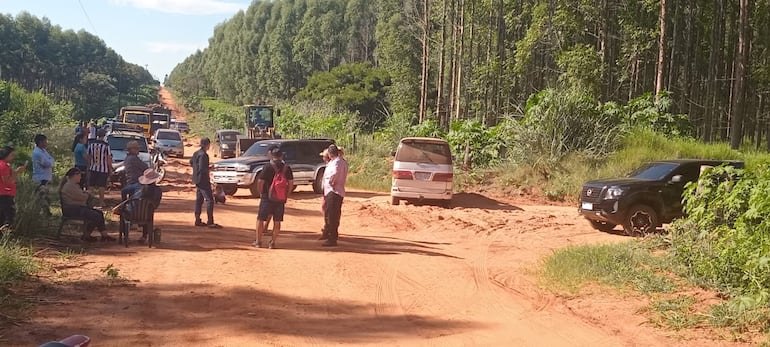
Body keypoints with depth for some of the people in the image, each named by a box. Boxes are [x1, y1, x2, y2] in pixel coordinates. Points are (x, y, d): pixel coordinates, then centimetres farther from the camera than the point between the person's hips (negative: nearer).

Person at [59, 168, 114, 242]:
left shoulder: (74, 185, 19)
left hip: (78, 207, 11)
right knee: (95, 216, -22)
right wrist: (88, 195, 2)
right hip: (72, 210, -11)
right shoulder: (69, 186, -16)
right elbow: (81, 197, -19)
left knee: (100, 213, 2)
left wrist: (85, 194, -1)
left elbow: (81, 195, 22)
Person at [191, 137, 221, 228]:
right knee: (209, 200, -8)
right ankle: (210, 222, -9)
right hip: (203, 180, -10)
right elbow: (202, 169, -25)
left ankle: (197, 220, 18)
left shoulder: (196, 153, 10)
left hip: (197, 180, 10)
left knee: (199, 200, 14)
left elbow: (191, 162, 25)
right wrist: (209, 169, -7)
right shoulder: (203, 155, -20)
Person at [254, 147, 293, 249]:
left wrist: (261, 193, 3)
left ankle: (258, 241, 11)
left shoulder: (267, 167, -9)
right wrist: (286, 194, 10)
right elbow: (291, 183, 2)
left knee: (260, 219, 9)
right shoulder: (286, 168, 1)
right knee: (277, 221, 10)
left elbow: (260, 181, -11)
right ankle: (272, 243, 11)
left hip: (267, 197, -3)